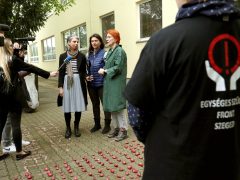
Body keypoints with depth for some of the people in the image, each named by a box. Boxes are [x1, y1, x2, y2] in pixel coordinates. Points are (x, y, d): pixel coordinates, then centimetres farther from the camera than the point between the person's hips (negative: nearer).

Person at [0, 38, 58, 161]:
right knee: (16, 124, 3)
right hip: (13, 97, -5)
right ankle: (19, 152, 13)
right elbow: (31, 68, -7)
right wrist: (48, 74, -1)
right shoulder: (12, 60, -10)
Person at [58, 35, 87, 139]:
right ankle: (68, 128, 18)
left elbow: (84, 71, 7)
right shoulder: (63, 56, 4)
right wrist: (60, 86, -3)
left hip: (78, 82, 0)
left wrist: (86, 77, -13)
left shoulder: (81, 56, 3)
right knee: (67, 106, 3)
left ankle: (76, 127, 21)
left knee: (78, 105, 3)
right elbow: (61, 72, 3)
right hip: (67, 83, 0)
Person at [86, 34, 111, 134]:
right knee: (95, 104, 15)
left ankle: (107, 125, 17)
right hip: (91, 84, 6)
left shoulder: (104, 53, -9)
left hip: (102, 84, -6)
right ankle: (97, 124, 29)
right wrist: (87, 76, 1)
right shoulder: (89, 54, 9)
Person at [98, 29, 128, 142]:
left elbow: (118, 68, -19)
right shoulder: (109, 52, 15)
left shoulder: (120, 51, -11)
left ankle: (123, 130, 7)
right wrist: (103, 70, 0)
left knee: (118, 107, -4)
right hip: (109, 83, 9)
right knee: (111, 107, 12)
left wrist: (105, 71, -11)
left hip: (117, 83, -9)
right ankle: (116, 128, 24)